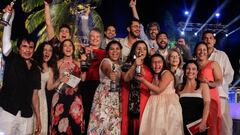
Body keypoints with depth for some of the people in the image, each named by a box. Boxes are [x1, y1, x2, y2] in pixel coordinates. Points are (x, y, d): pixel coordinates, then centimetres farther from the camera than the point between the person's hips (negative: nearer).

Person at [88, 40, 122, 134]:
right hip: (104, 96, -7)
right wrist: (110, 74, -56)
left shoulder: (119, 63, 11)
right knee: (103, 119, -8)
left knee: (114, 120, 9)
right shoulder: (106, 61, -12)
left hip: (116, 97, 7)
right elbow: (108, 70, -37)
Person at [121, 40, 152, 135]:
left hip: (145, 99, 2)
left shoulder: (149, 66, 13)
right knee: (131, 121, -4)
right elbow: (126, 78, -12)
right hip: (130, 100, -2)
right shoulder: (128, 64, 6)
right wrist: (135, 65, -14)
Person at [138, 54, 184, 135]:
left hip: (168, 105, -6)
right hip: (155, 105, 6)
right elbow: (151, 91, 7)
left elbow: (159, 90, -15)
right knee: (154, 128, 2)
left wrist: (143, 81, -17)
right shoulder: (153, 76, 15)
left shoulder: (167, 73, -6)